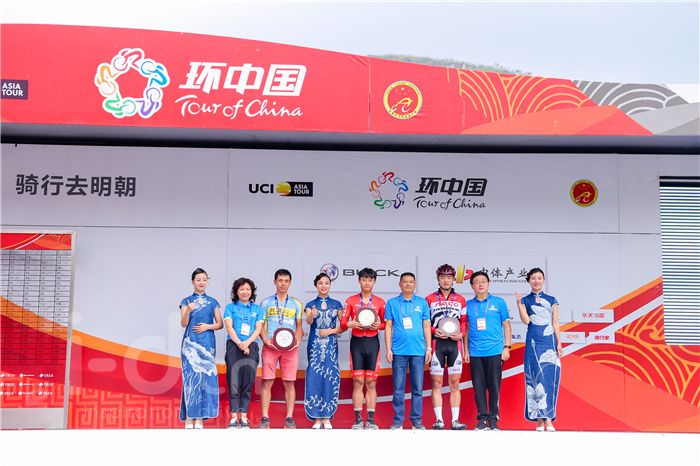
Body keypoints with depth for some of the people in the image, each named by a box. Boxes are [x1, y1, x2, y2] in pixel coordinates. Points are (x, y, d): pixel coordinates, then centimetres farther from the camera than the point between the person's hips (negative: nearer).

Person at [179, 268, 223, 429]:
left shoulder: (213, 302, 11)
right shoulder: (186, 301, 7)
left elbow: (220, 324, 10)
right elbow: (183, 323, -5)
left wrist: (208, 326, -8)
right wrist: (188, 310, -23)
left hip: (207, 343, 1)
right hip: (190, 343, -1)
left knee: (205, 376, -4)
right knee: (191, 376, -7)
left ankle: (200, 417, 1)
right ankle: (189, 417, -3)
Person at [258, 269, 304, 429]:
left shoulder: (296, 303, 14)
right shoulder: (266, 302, 11)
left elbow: (299, 326, 14)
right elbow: (260, 325, 9)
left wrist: (298, 340, -5)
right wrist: (265, 339, -8)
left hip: (290, 347, 1)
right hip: (270, 346, -1)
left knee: (289, 383, 0)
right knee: (267, 381, -5)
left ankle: (289, 418, 6)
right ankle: (265, 418, 0)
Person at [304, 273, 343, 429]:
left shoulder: (336, 304, 8)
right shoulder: (311, 304, 6)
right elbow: (308, 322, -14)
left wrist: (331, 331, -9)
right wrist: (312, 315, -36)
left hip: (331, 344, 0)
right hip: (315, 345, 0)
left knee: (330, 378, -4)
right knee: (314, 378, -5)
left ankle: (327, 417, 3)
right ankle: (317, 417, 1)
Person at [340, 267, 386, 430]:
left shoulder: (380, 302, 7)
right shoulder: (350, 301, 6)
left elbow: (386, 323, 11)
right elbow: (342, 323, 4)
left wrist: (378, 326, -10)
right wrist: (351, 324, -16)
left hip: (372, 342, 0)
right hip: (357, 342, 0)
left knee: (371, 382, 2)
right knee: (358, 381, -1)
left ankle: (371, 420, 6)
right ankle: (358, 419, 4)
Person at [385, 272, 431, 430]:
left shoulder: (422, 303, 8)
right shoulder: (392, 303, 6)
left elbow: (426, 326, 9)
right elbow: (388, 327, 5)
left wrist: (428, 348, 3)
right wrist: (388, 349, -1)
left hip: (418, 351, 1)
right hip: (399, 351, -1)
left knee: (417, 388, 4)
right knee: (398, 388, 3)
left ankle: (417, 420, 13)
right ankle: (398, 421, 10)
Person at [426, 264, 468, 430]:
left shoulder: (460, 300, 13)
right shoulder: (429, 299, 7)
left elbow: (464, 322, 11)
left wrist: (461, 333, -7)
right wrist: (434, 331, -12)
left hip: (455, 343, 1)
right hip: (437, 343, -1)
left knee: (455, 383, 3)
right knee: (437, 383, 0)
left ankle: (455, 420, 7)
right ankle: (439, 420, 5)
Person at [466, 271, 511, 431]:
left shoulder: (499, 302, 5)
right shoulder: (468, 305, 9)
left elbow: (506, 325, 7)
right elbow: (466, 328, 13)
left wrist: (507, 347, 0)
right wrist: (466, 350, 8)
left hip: (495, 351, -2)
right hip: (475, 352, 2)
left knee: (494, 386, 1)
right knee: (478, 387, 4)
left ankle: (493, 419, 9)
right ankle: (482, 419, 11)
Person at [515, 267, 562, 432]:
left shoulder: (552, 300, 12)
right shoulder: (525, 300, 9)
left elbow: (555, 323, 9)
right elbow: (526, 320, -5)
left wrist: (559, 343, 1)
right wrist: (518, 302, -10)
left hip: (549, 342, 0)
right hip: (533, 343, 0)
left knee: (549, 379, -6)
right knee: (536, 378, -3)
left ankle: (548, 419, -5)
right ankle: (540, 419, -1)